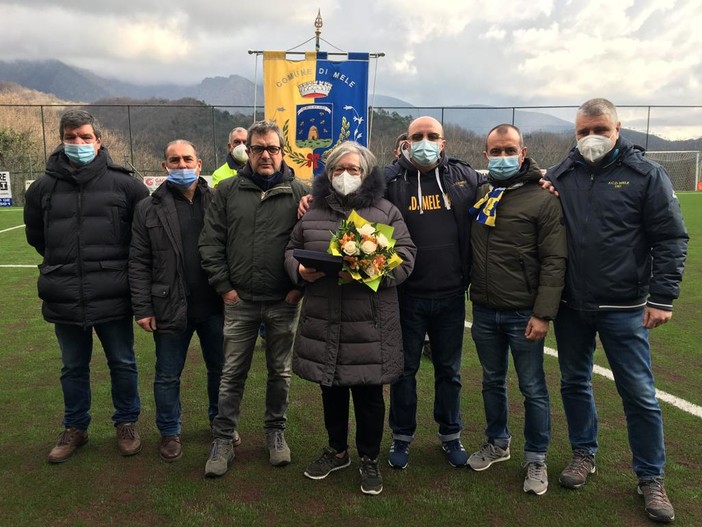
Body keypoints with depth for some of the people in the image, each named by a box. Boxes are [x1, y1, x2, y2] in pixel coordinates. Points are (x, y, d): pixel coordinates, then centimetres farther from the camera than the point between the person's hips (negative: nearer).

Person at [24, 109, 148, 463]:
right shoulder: (44, 188, 2)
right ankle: (74, 428, 34)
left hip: (113, 297, -2)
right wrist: (63, 264, 13)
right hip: (64, 299, 2)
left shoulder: (124, 184, -5)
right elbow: (35, 235, 17)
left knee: (123, 364, 12)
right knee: (73, 368, 16)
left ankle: (126, 424, 31)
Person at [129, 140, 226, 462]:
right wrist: (142, 308, -6)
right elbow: (139, 263, -1)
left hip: (214, 305, 1)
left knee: (220, 369, 16)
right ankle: (170, 432, 32)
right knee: (168, 376, 12)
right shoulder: (149, 209, -1)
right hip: (170, 308, -1)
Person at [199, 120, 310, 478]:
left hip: (283, 302, 0)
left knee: (280, 372, 13)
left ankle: (275, 431, 32)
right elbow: (210, 242, 3)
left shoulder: (300, 193, 0)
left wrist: (300, 285, -7)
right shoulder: (228, 191, 4)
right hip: (239, 301, 1)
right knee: (232, 373, 8)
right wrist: (223, 286, -3)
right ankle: (223, 440, 22)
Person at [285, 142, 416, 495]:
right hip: (323, 320, 3)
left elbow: (404, 257, -4)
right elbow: (292, 250, 14)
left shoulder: (386, 211, 1)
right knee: (331, 389, 17)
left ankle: (369, 460, 29)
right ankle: (337, 450, 39)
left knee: (369, 394, 8)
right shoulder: (312, 210, 10)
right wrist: (300, 270, -8)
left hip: (369, 323, -3)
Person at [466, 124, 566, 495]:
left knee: (532, 389, 7)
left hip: (523, 313, -4)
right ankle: (497, 443, 38)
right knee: (492, 382, 18)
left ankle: (536, 459, 26)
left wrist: (543, 314, -14)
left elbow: (554, 261, -11)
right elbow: (468, 251, 15)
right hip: (484, 311, 5)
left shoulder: (543, 199, -8)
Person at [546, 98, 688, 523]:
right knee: (575, 382, 15)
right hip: (571, 307, 3)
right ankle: (584, 454, 35)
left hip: (624, 309, -3)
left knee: (639, 393, 5)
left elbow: (671, 240, -4)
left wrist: (662, 298, -9)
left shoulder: (646, 174, -3)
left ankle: (651, 477, 23)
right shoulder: (559, 176, 4)